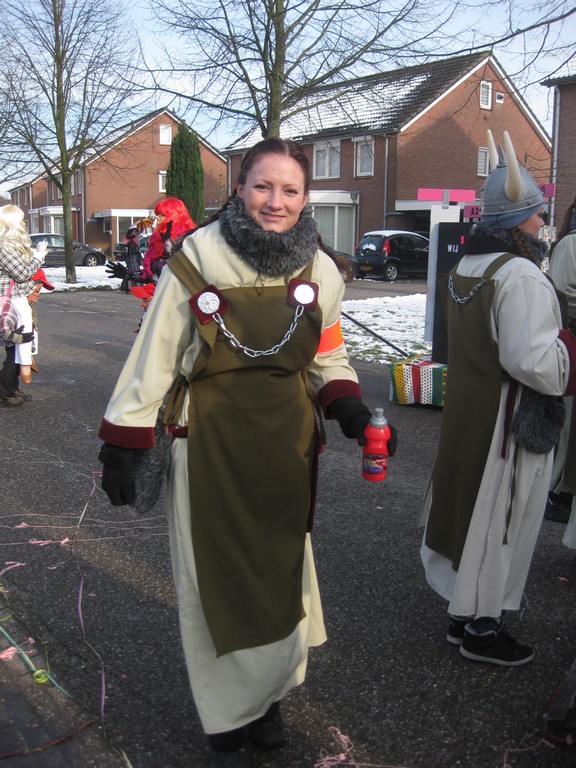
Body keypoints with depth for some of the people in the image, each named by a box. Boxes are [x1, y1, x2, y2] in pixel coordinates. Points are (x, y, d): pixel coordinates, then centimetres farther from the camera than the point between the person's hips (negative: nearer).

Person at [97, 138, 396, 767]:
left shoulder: (320, 271, 0)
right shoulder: (195, 261, -11)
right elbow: (153, 360, -5)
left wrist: (350, 410, -7)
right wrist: (121, 446, -6)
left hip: (287, 450, 4)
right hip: (211, 449, -3)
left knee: (281, 578, 17)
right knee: (218, 584, 8)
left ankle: (268, 697, 43)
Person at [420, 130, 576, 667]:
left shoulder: (465, 267, 9)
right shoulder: (521, 275, -21)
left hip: (467, 411, 9)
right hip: (509, 421, -9)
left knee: (471, 510, 18)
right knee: (498, 521, 4)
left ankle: (462, 612, 33)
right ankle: (481, 629, 20)